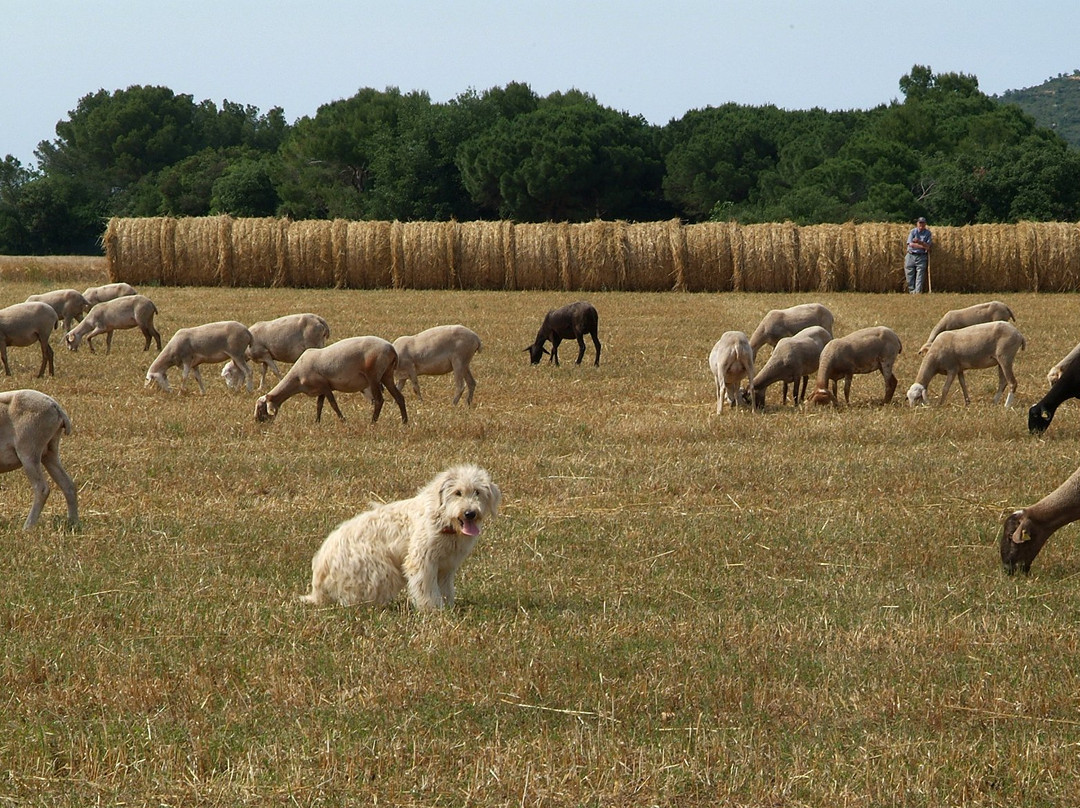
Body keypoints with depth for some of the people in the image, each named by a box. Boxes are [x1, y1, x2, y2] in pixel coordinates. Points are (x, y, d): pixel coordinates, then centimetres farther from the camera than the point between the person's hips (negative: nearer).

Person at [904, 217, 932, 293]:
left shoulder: (928, 233, 4)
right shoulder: (913, 231, 4)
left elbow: (928, 246, -4)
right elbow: (911, 244, -8)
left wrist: (919, 242, -18)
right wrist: (923, 246, -9)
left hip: (921, 257, -1)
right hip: (911, 255, 1)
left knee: (920, 275, -8)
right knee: (910, 276, 1)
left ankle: (917, 292, -11)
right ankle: (912, 291, 11)